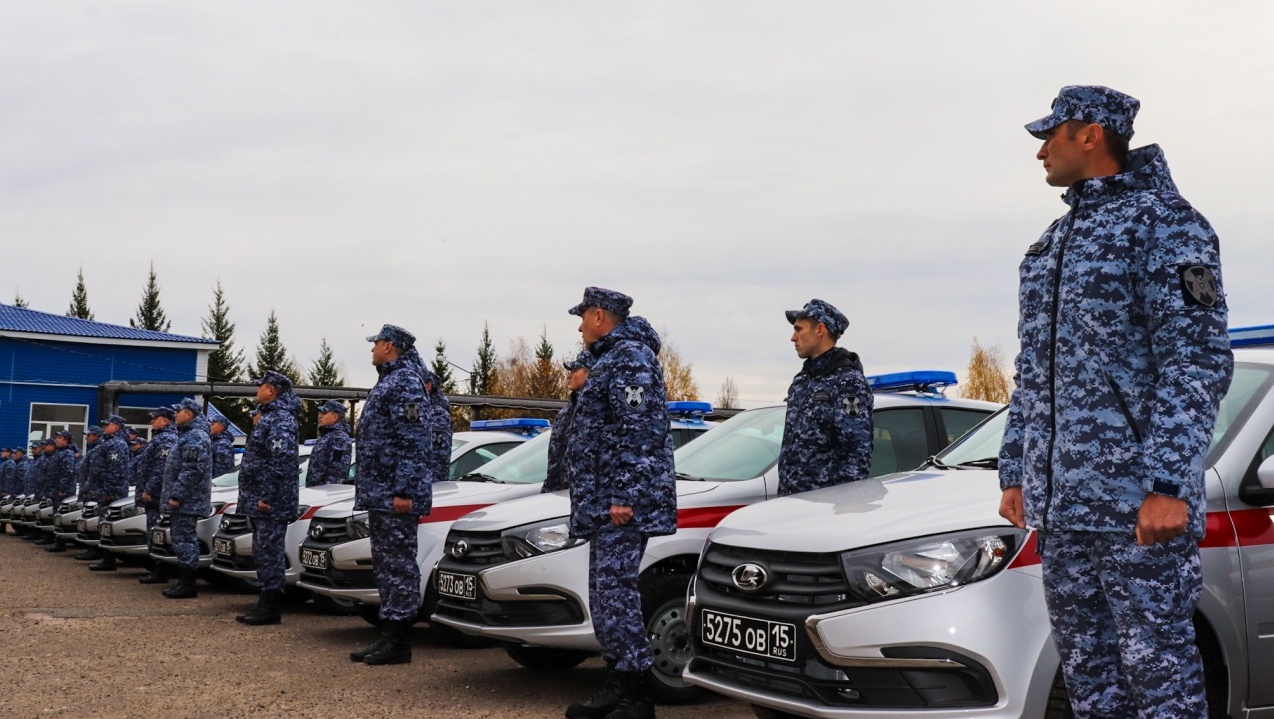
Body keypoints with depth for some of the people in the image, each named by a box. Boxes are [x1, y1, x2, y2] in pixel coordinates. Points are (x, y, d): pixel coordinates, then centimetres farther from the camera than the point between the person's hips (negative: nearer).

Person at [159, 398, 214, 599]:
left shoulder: (195, 437, -15)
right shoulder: (187, 435, 20)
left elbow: (191, 470, -23)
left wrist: (176, 495, -23)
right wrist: (173, 495, 20)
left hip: (187, 501, -11)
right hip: (184, 500, 11)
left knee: (185, 539, -9)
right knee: (182, 539, 13)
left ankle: (188, 584, -7)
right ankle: (185, 581, 18)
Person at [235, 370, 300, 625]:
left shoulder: (280, 419, -15)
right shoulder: (271, 416, 19)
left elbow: (281, 461, -25)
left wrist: (267, 496, -25)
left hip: (270, 503, -11)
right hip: (261, 501, 11)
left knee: (269, 552, -7)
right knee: (263, 553, 14)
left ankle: (271, 607, -3)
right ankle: (265, 603, 21)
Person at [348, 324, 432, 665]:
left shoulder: (405, 383, -13)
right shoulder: (388, 382, 19)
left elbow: (413, 441, -20)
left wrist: (404, 490, -24)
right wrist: (367, 486, 22)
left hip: (395, 496, -11)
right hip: (379, 493, 11)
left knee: (398, 564, -6)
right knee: (384, 564, 13)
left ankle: (398, 643, -2)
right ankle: (388, 636, 20)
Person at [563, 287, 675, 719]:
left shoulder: (629, 357, -11)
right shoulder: (612, 359, 22)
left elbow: (637, 432, -21)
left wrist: (623, 497, -24)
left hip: (621, 504, -11)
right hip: (604, 503, 11)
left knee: (615, 594, -10)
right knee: (606, 595, 13)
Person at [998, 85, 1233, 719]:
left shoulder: (1164, 222, -4)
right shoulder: (1049, 245, 20)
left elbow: (1198, 361, -13)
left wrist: (1169, 484, -21)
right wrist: (1015, 472, 18)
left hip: (1137, 502, -8)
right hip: (1057, 503, 8)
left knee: (1157, 666, -3)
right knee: (1084, 667, 12)